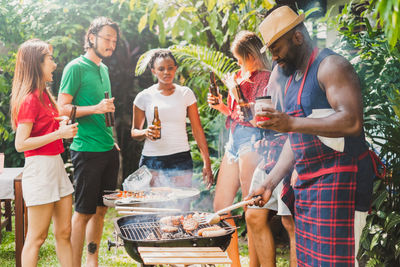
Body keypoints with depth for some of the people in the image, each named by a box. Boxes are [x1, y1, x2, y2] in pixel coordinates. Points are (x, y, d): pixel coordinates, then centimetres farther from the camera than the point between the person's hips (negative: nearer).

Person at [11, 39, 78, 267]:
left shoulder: (44, 95, 14)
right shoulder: (29, 100, -14)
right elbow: (21, 144, -18)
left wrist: (65, 128, 12)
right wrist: (59, 133, -19)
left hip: (56, 164, 9)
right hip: (39, 168, -9)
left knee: (64, 233, 11)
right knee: (36, 238, -1)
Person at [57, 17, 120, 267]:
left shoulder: (103, 68, 16)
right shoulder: (76, 67, -8)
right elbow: (62, 108, -12)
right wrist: (95, 108, -23)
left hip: (108, 150, 8)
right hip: (87, 150, -8)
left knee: (101, 209, 12)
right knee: (84, 212, -2)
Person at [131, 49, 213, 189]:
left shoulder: (186, 93, 4)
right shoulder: (144, 97, 2)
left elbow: (197, 130, 5)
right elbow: (134, 132, 10)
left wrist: (207, 163, 0)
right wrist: (146, 133, -13)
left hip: (181, 160, 0)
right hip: (152, 161, 0)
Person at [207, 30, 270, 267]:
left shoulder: (265, 78, -7)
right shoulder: (241, 76, 16)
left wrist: (239, 98, -22)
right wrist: (220, 105, 8)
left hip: (252, 141, -9)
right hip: (234, 141, 9)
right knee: (220, 205, 10)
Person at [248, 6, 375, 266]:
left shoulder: (330, 66, -9)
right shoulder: (293, 80, 19)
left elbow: (352, 121, -23)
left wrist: (291, 122, -27)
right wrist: (270, 182, 15)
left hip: (334, 183, -9)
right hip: (305, 184, 9)